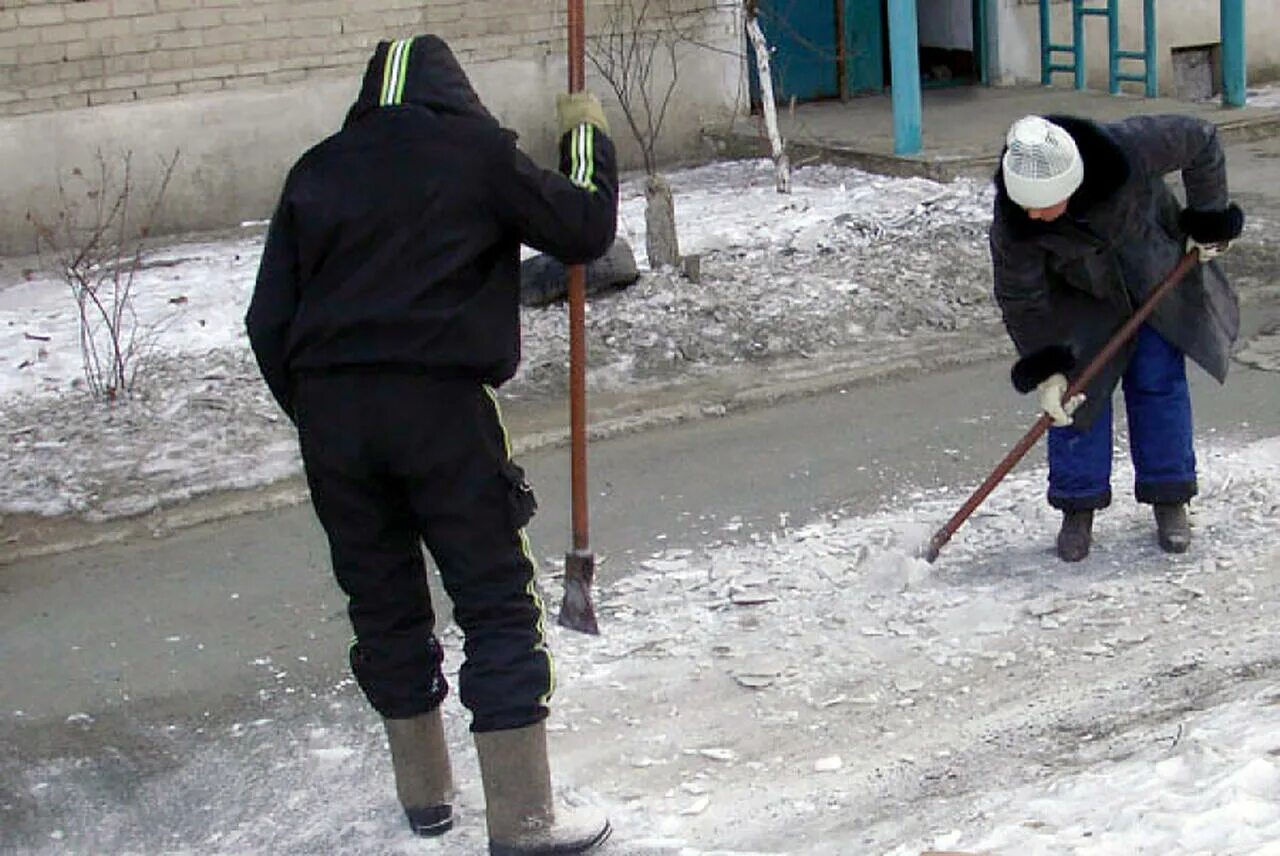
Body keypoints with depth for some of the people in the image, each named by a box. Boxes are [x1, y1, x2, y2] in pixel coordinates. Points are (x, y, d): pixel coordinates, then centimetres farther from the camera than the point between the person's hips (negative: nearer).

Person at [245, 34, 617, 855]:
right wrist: (588, 136, 23)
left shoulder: (319, 169, 13)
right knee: (499, 604, 2)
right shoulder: (475, 150, 2)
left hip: (329, 411, 5)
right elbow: (584, 228, 8)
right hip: (438, 404, -4)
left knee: (383, 603, 16)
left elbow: (269, 322, 10)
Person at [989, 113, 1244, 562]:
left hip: (1155, 269, 0)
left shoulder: (1129, 149, -40)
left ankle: (1169, 499, 13)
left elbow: (1200, 141, -20)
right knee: (1075, 389, -7)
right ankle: (1078, 508, 6)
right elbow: (1020, 300, -20)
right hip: (1077, 291, 0)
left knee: (1159, 381, 0)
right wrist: (1043, 371, -22)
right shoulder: (1011, 221, -34)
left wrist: (1209, 221, -14)